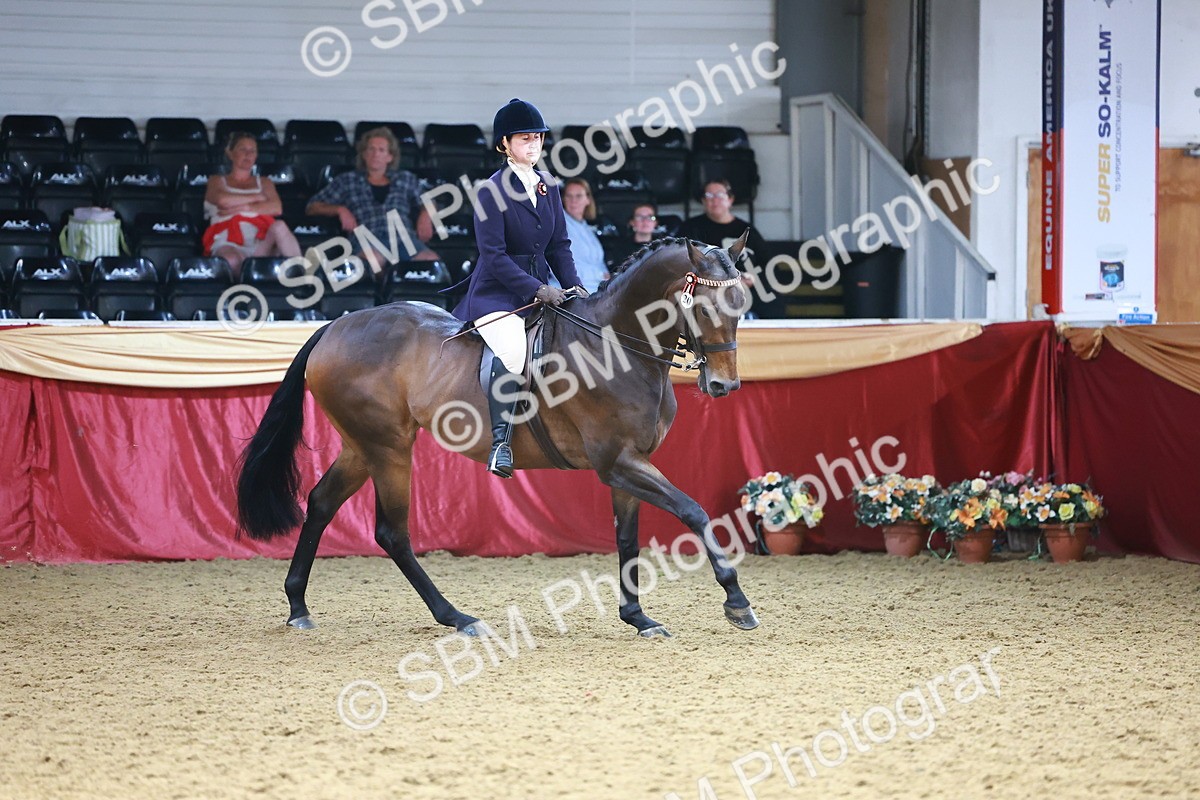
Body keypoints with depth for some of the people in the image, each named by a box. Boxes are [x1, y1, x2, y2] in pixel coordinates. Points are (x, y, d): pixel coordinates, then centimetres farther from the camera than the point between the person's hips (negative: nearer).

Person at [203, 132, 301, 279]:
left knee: (279, 226, -34)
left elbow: (276, 208, 7)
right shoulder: (217, 181, 24)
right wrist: (257, 197, 7)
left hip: (261, 243, 2)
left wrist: (242, 207, -3)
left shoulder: (264, 183, 29)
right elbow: (222, 200, -2)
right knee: (232, 260, -42)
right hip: (229, 243, -2)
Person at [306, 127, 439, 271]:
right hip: (367, 240, -2)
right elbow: (312, 207, 22)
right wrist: (340, 209, 2)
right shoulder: (347, 180, 25)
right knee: (373, 259, -43)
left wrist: (426, 215, 8)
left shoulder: (406, 178, 30)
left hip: (404, 238, 2)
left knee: (431, 260, -36)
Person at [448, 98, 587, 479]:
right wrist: (538, 290, -22)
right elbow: (494, 256, -15)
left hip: (538, 288, 8)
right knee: (512, 350, -33)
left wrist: (573, 285, -2)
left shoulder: (547, 186, 11)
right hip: (496, 293, -8)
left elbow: (559, 245, 15)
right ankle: (501, 443, -31)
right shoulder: (492, 191, -10)